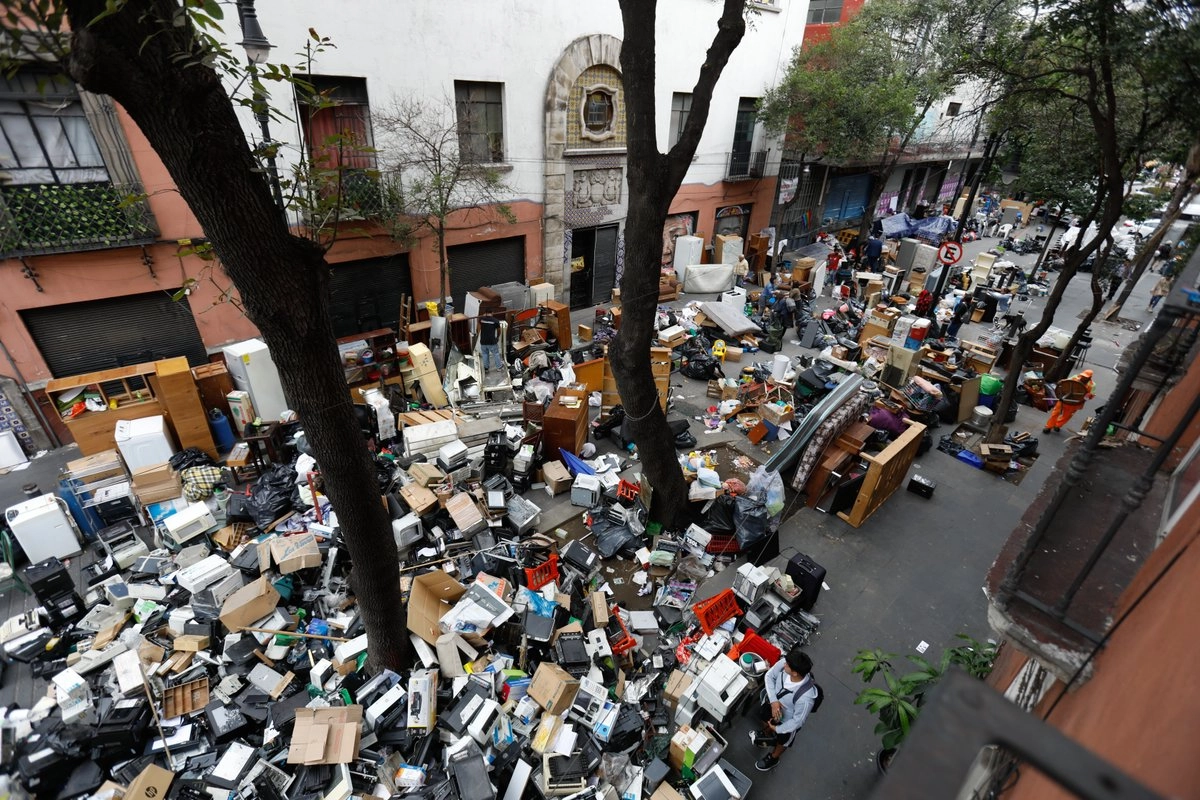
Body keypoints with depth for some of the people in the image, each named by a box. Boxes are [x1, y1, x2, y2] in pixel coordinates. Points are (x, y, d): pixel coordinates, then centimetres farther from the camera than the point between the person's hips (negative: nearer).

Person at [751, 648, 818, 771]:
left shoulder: (806, 697, -45)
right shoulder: (784, 663, -34)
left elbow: (798, 721, -26)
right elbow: (770, 676, -13)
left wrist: (777, 729, -13)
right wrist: (773, 701, -24)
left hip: (788, 721, -4)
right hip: (772, 704, 4)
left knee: (782, 741, 29)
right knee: (766, 721, 35)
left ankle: (774, 758, 61)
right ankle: (766, 735, 68)